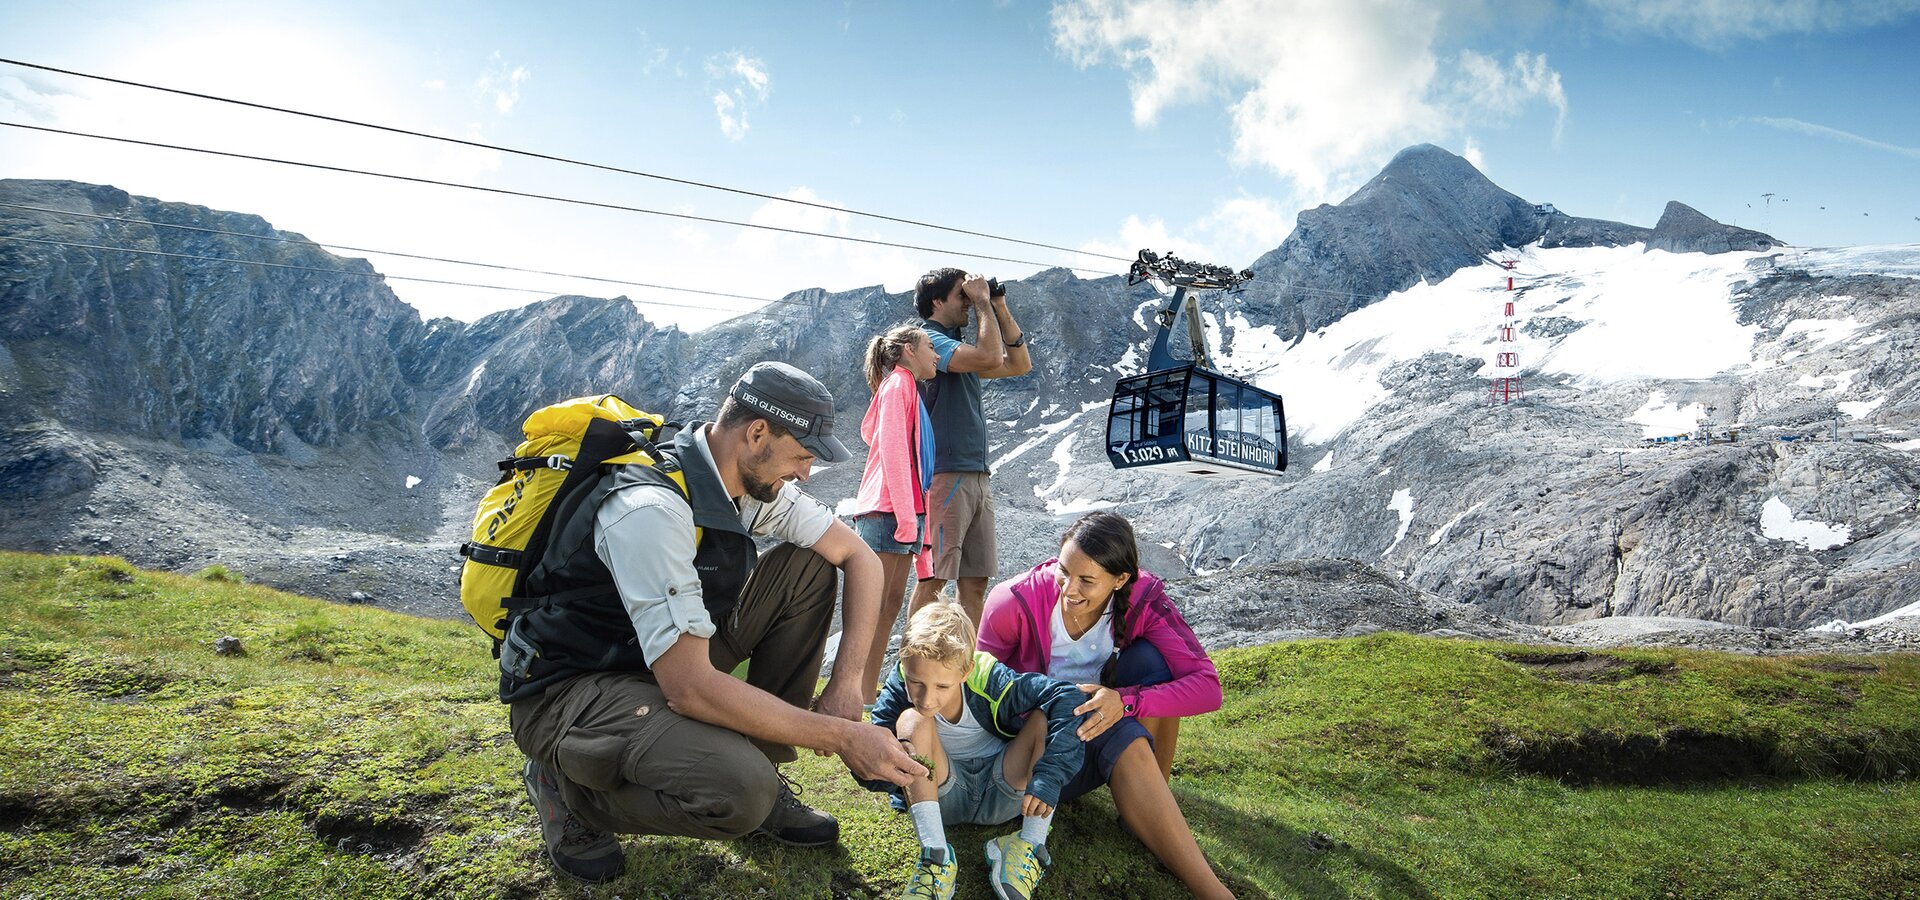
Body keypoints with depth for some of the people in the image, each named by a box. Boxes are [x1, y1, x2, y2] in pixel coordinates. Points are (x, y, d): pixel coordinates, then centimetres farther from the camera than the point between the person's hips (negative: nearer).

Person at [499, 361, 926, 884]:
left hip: (666, 655, 8)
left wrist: (848, 682, -9)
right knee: (739, 791, -33)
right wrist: (843, 736, -28)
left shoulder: (754, 484, -5)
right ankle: (569, 789, -2)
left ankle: (762, 776, 3)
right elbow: (689, 688, -33)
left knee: (810, 567, -3)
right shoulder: (652, 507, -30)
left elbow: (859, 557, 4)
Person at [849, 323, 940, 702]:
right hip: (887, 510, -9)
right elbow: (891, 448, -14)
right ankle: (862, 696, -10)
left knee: (892, 602, 7)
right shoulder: (899, 383, -3)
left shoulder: (909, 389, 23)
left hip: (905, 512, 9)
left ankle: (869, 691, 11)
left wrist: (916, 519, 16)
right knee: (876, 605, -10)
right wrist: (906, 516, -19)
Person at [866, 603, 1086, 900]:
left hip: (1001, 794, 0)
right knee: (911, 721, -26)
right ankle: (935, 857, -31)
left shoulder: (988, 678, -24)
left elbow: (1066, 697, -30)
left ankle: (1032, 845, -22)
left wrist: (1048, 778, -38)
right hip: (938, 794, 1)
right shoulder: (900, 685, -20)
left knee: (1043, 717, -22)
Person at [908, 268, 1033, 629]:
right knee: (933, 579, -9)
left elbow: (1020, 364, 23)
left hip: (976, 476, 9)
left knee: (975, 582, 7)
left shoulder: (961, 347, 22)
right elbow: (990, 358, -20)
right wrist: (983, 302, -8)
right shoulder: (928, 339, -6)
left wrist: (1001, 309, 16)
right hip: (944, 474, -9)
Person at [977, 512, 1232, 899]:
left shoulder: (1142, 599, -18)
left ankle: (1155, 792, -13)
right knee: (1123, 740, -34)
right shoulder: (1016, 602, -21)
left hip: (1100, 720, 3)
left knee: (1151, 659, -25)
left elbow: (1208, 686, -25)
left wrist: (1125, 701, -40)